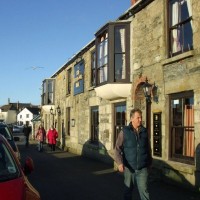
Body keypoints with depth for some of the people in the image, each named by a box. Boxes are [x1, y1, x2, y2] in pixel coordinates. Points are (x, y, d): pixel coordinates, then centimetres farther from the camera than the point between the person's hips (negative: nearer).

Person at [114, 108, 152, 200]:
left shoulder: (144, 131, 3)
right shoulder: (124, 131, -5)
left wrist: (149, 163, 16)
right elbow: (118, 148, -8)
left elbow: (148, 149, 11)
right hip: (129, 168, -1)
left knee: (144, 190, -3)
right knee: (128, 190, 14)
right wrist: (119, 162, -20)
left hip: (142, 168, 1)